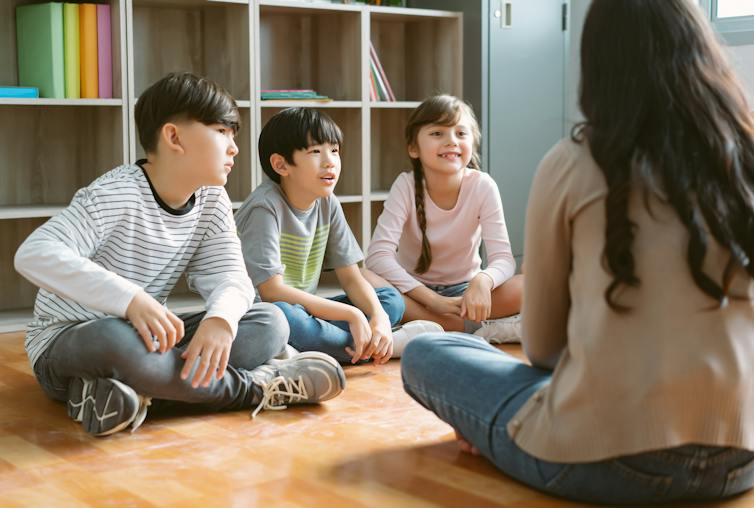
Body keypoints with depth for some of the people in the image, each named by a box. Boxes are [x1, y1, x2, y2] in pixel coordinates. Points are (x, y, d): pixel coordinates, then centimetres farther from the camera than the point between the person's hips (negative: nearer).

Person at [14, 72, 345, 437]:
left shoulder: (212, 201, 1)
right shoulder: (117, 194, -21)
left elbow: (229, 277, -7)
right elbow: (34, 254, -33)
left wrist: (221, 318, -32)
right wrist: (130, 299, -44)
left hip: (145, 337, 7)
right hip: (66, 342, -7)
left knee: (270, 324, -11)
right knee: (118, 340, -42)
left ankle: (130, 388, -26)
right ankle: (255, 386, -22)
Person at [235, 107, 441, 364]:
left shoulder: (327, 204, 3)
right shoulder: (265, 207, -18)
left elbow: (352, 278, 3)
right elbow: (272, 291, -24)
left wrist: (379, 317, -19)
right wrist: (351, 314, -23)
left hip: (303, 313, 7)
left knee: (392, 299, -2)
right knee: (281, 315, -39)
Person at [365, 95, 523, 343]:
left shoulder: (482, 186, -12)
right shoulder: (406, 186, -14)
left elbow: (502, 258, -16)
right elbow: (378, 255, -23)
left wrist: (483, 281, -40)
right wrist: (432, 299, -31)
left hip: (464, 292, 0)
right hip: (415, 292, 0)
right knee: (365, 281, -33)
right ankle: (481, 328, -28)